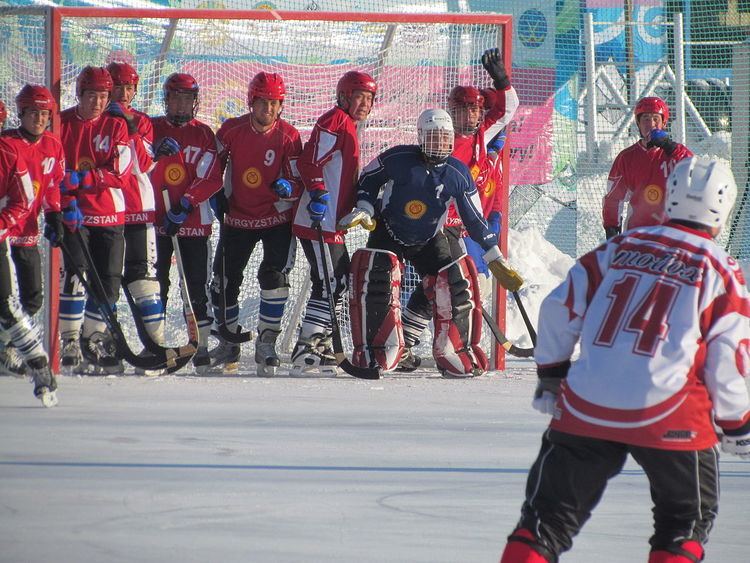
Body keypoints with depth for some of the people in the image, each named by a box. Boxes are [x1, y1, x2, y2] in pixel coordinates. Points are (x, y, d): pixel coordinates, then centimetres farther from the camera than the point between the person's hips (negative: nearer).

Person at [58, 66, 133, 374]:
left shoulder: (117, 126, 2)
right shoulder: (61, 124, 1)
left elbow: (120, 175, -8)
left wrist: (80, 178, -19)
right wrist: (66, 204, -16)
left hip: (109, 216, 2)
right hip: (74, 215, -2)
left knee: (108, 282, 4)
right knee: (76, 274, -15)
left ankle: (93, 340, 19)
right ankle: (70, 343, -11)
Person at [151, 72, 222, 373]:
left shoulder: (203, 134, 5)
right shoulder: (152, 129, 6)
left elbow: (211, 177, -3)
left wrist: (185, 205, -14)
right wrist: (156, 154, -21)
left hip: (194, 220, 0)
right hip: (156, 218, 0)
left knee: (196, 285, -1)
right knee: (155, 283, 0)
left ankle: (201, 345, 4)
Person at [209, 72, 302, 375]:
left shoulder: (289, 137, -12)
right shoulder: (231, 130, -7)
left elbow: (299, 183, -11)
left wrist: (288, 187, -31)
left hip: (277, 218, -3)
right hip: (238, 217, 3)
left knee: (275, 275, -19)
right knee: (224, 280, 6)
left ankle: (266, 342, -9)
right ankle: (228, 344, 23)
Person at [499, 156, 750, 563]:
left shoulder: (621, 247, 10)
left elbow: (560, 308, 10)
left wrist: (550, 375, 23)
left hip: (587, 405, 3)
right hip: (666, 417, -3)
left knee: (551, 509, 10)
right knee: (689, 513, 16)